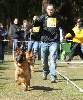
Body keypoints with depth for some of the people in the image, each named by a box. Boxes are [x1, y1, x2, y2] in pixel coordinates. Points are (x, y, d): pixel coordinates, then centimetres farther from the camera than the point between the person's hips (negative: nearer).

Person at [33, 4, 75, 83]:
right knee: (44, 59, 11)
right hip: (44, 42, 1)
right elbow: (38, 23, -10)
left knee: (53, 59, -11)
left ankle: (53, 77, -12)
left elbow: (65, 26, 22)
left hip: (54, 42, -1)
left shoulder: (58, 18, 9)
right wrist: (35, 21, -33)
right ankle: (45, 72, 35)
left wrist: (72, 33, 33)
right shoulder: (43, 17, 6)